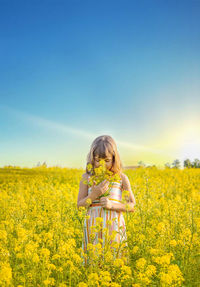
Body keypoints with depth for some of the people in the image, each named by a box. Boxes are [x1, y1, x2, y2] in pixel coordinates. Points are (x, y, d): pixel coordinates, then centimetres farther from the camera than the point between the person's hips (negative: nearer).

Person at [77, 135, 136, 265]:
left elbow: (132, 206, 1)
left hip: (114, 226, -1)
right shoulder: (87, 177, 1)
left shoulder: (122, 178, -2)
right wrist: (95, 194, -14)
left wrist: (112, 205, -15)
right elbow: (80, 205, 3)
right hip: (93, 227, 1)